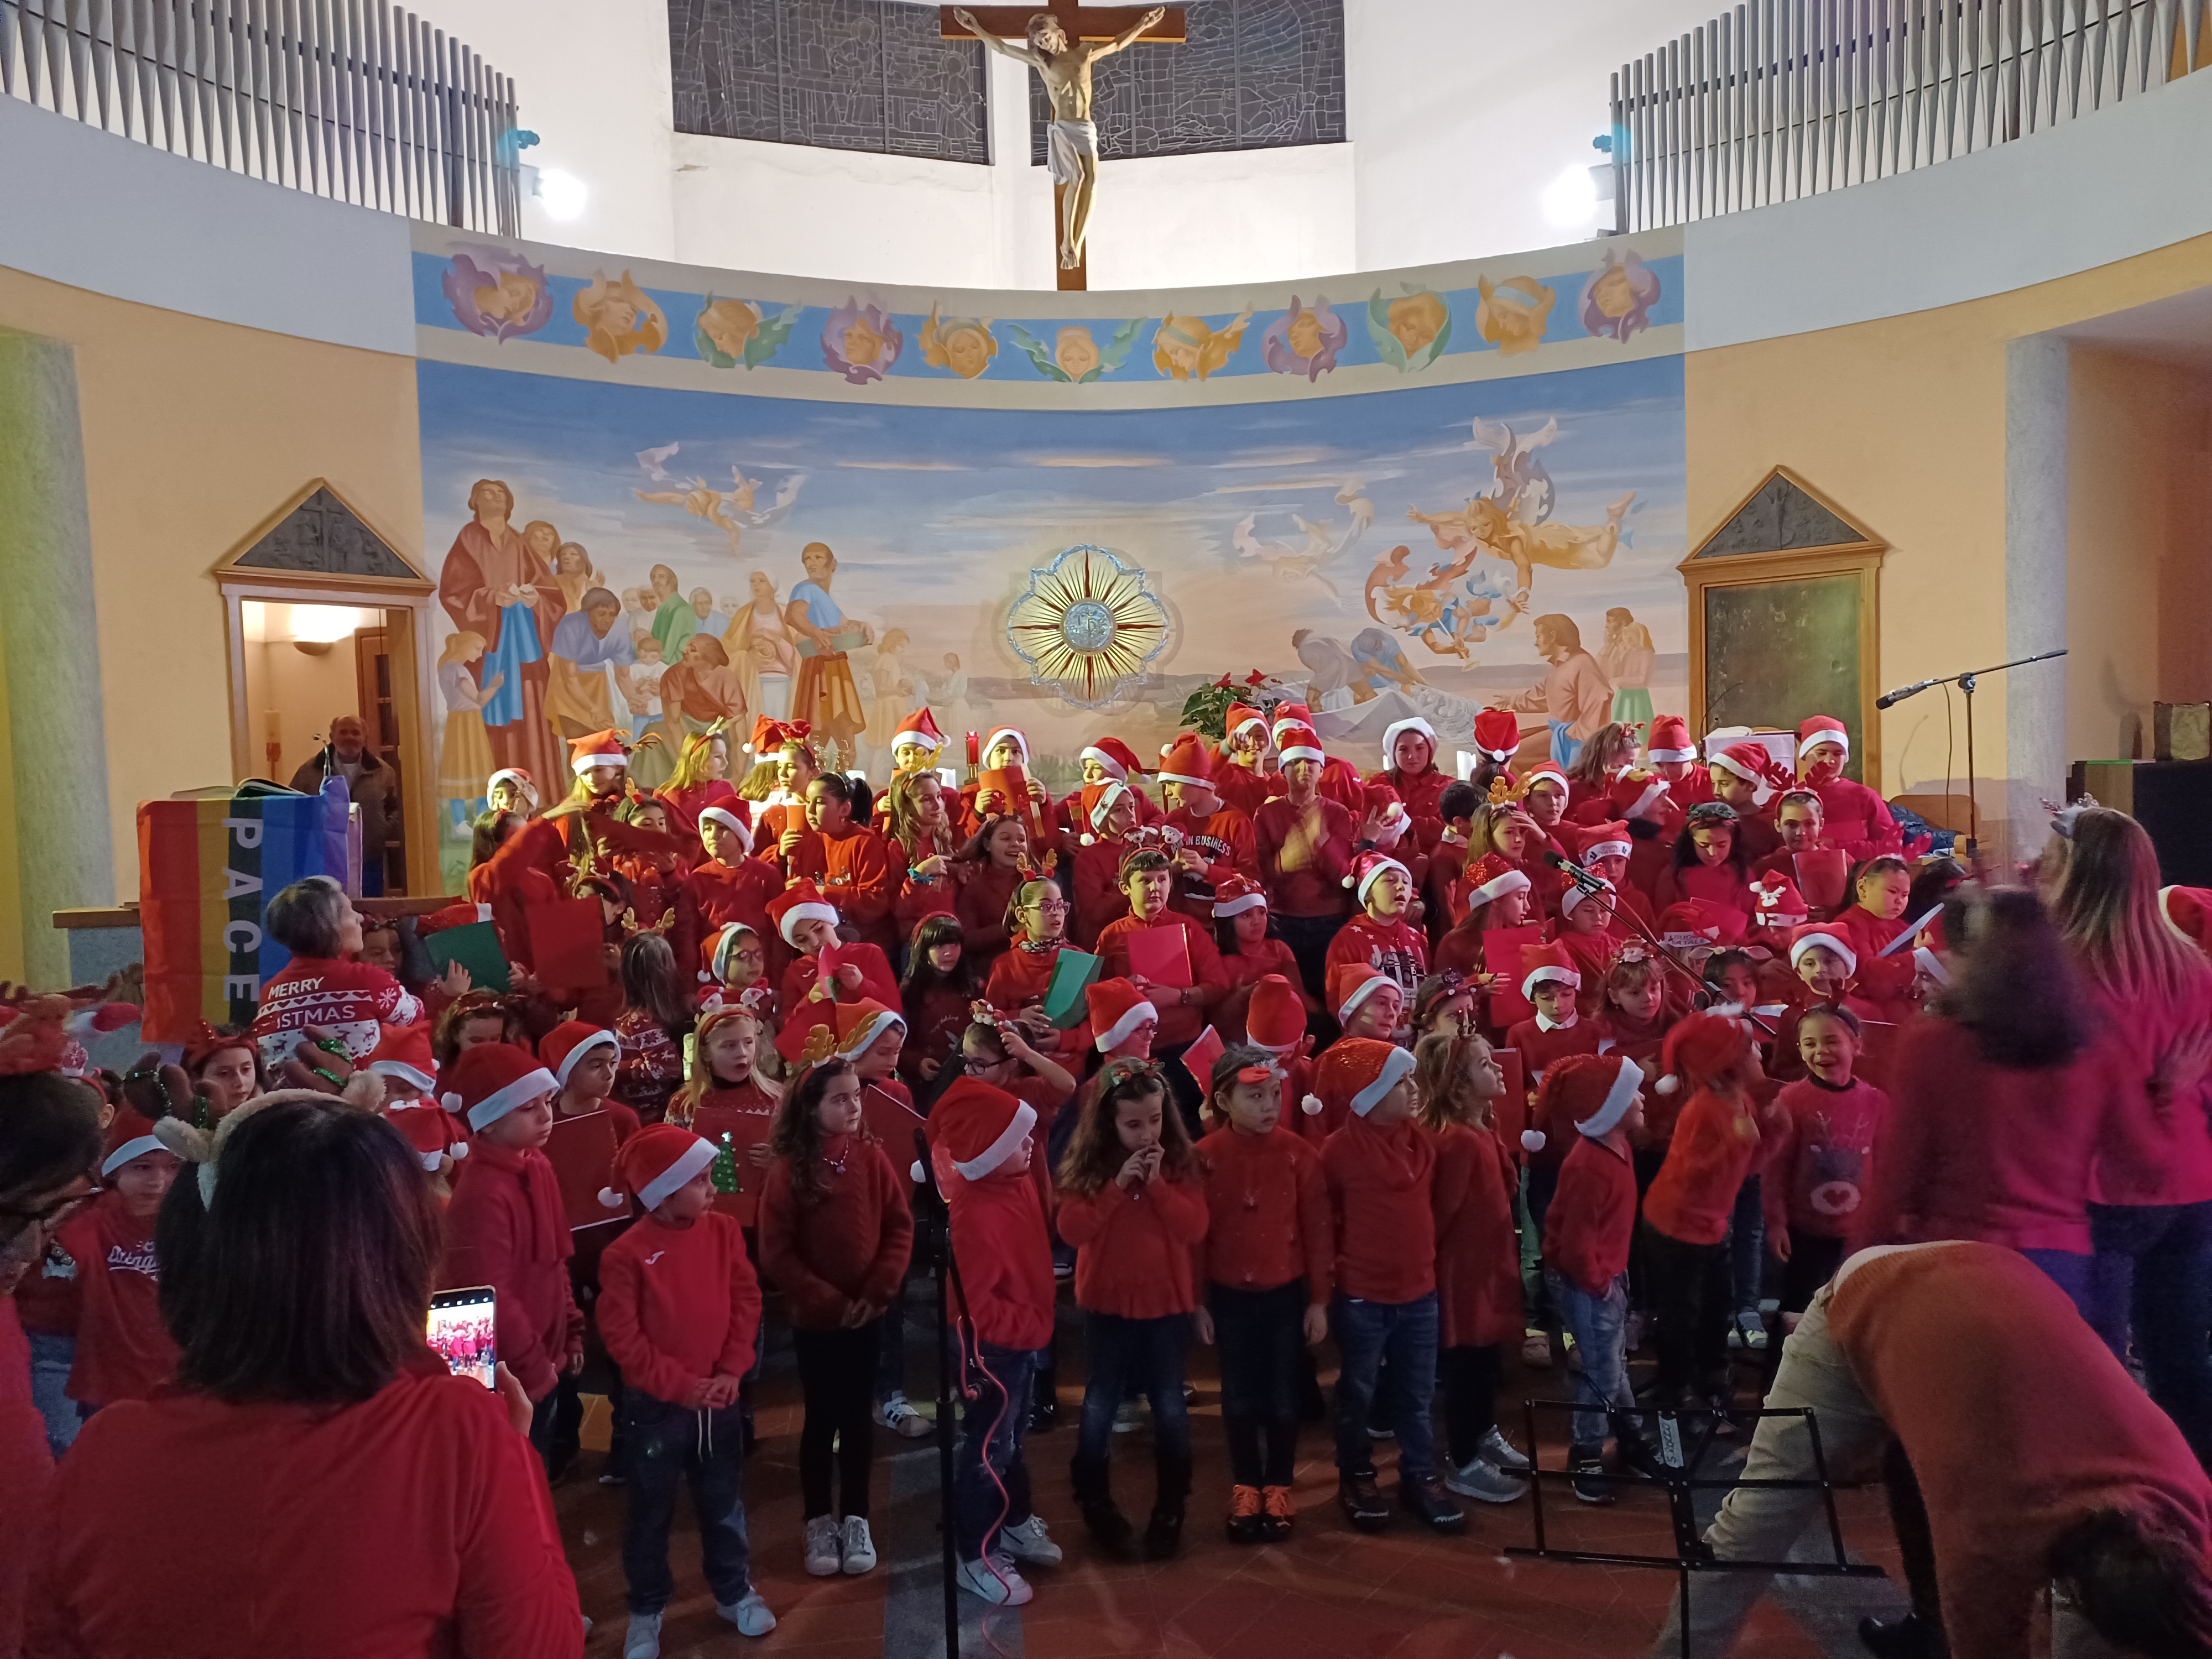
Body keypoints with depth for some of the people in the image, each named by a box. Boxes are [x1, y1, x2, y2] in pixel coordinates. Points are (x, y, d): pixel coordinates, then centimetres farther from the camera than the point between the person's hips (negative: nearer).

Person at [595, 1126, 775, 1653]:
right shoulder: (627, 1254, -18)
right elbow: (622, 1337, -16)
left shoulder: (723, 1232, -5)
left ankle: (735, 1591, 36)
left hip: (717, 1398, 3)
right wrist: (681, 1385, -17)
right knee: (650, 1512, 14)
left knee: (723, 1502, 18)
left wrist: (732, 1369, -9)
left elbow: (747, 1302, -1)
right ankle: (646, 1610, 33)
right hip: (655, 1406, -3)